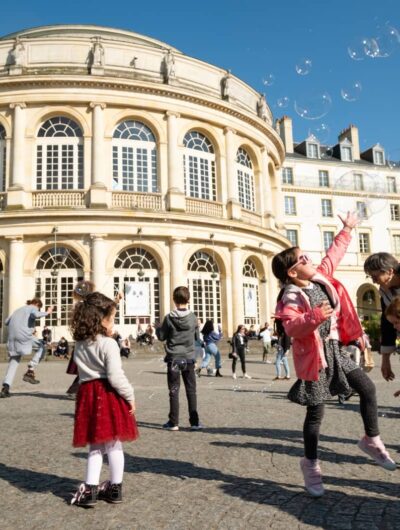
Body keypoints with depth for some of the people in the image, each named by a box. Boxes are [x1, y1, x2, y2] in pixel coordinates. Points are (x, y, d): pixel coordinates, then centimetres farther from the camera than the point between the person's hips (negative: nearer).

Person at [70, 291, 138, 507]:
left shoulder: (79, 344, 8)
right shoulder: (108, 344, -14)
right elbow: (116, 376, -19)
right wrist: (130, 396, -5)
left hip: (87, 394, 5)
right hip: (108, 395, -5)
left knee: (95, 446, 16)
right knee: (114, 444, 8)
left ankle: (89, 490, 14)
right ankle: (115, 489, 20)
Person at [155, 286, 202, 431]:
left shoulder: (169, 318, -9)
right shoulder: (193, 317, -4)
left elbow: (161, 336, 0)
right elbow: (197, 337, 7)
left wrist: (157, 328, 20)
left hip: (173, 359, -1)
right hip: (189, 358, 1)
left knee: (174, 391, 5)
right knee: (191, 391, 8)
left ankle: (173, 422, 9)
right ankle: (194, 422, 10)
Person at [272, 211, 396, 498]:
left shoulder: (321, 278, 3)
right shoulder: (291, 297, -19)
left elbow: (333, 255, 17)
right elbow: (292, 327, -31)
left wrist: (347, 231, 24)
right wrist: (315, 317, -44)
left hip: (335, 350, 8)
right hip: (314, 357, -7)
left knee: (368, 388, 7)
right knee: (316, 412, 2)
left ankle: (372, 440, 29)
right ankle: (311, 463, 22)